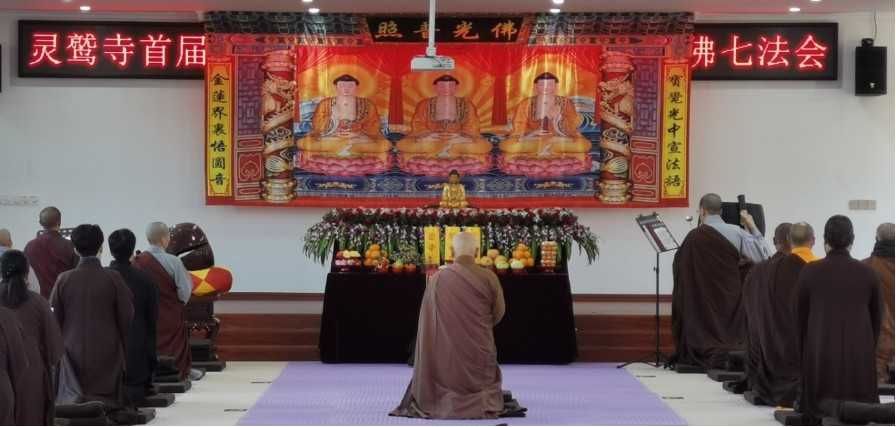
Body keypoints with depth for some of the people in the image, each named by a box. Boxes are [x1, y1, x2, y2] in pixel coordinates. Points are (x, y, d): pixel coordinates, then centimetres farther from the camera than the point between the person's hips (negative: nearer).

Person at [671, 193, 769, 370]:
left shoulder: (694, 237, -13)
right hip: (731, 299, 2)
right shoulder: (736, 233, -7)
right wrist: (752, 227, 7)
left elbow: (679, 267, -5)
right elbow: (763, 256, 0)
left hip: (702, 301, -2)